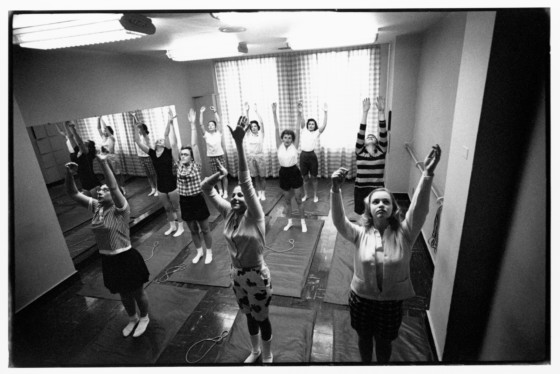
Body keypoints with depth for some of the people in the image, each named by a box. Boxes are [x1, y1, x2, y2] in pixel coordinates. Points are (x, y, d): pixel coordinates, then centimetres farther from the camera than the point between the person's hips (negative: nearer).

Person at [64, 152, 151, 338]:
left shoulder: (120, 209, -20)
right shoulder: (96, 206, 0)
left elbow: (114, 187, -37)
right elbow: (73, 193, -3)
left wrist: (104, 164, -43)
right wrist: (69, 173, -19)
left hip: (126, 258, -6)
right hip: (107, 260, 7)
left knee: (137, 292, 15)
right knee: (123, 294, 26)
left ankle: (144, 318, 41)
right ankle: (132, 318, 49)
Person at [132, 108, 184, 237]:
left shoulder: (168, 152, -10)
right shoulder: (152, 153, 1)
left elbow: (167, 136, -24)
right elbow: (138, 142, -3)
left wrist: (170, 123, -31)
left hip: (172, 185, -5)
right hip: (160, 186, 5)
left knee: (176, 207, 11)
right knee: (167, 208, 20)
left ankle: (180, 227, 28)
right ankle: (172, 226, 39)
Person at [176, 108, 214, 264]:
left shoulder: (196, 165, -11)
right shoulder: (178, 165, -1)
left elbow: (194, 144, -17)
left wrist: (192, 123, -20)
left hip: (198, 200, -4)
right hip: (184, 201, 4)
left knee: (204, 229, 11)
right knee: (193, 229, 18)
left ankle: (209, 252, 30)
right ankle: (199, 251, 37)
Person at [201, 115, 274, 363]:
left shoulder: (254, 215, -22)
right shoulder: (228, 213, -6)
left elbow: (246, 181, -36)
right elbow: (206, 188, -3)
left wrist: (239, 143, -44)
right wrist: (221, 173, -19)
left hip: (257, 276, -5)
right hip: (237, 275, 6)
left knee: (261, 318, 17)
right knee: (249, 316, 27)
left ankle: (267, 357, 44)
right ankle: (255, 351, 53)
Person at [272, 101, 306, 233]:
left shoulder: (294, 146, -6)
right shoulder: (279, 146, -3)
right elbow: (276, 129, -10)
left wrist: (299, 114, -26)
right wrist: (274, 113, -17)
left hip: (294, 172, -2)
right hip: (284, 173, 2)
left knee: (298, 199, 7)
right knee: (287, 200, 15)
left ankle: (303, 222, 23)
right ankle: (290, 222, 32)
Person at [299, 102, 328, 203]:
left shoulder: (317, 133, 2)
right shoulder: (304, 131, 6)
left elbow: (324, 125, -12)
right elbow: (302, 122, -10)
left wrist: (325, 112, -22)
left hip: (312, 155, -1)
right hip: (303, 155, 2)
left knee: (313, 177, 8)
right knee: (305, 177, 13)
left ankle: (315, 195, 23)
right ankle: (305, 194, 27)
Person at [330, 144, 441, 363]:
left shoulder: (404, 234, -14)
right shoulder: (360, 234, -15)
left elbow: (419, 210, -29)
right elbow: (338, 220, -31)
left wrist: (428, 174, -43)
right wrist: (336, 189, -47)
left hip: (391, 302, 0)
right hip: (361, 298, 0)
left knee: (383, 342, 24)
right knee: (364, 338, 25)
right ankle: (366, 365, 55)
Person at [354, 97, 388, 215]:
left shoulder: (381, 152, 0)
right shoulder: (360, 152, -2)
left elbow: (383, 134, -12)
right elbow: (361, 134, -14)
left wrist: (381, 111, -20)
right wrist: (365, 112, -21)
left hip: (377, 191, 1)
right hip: (361, 190, 0)